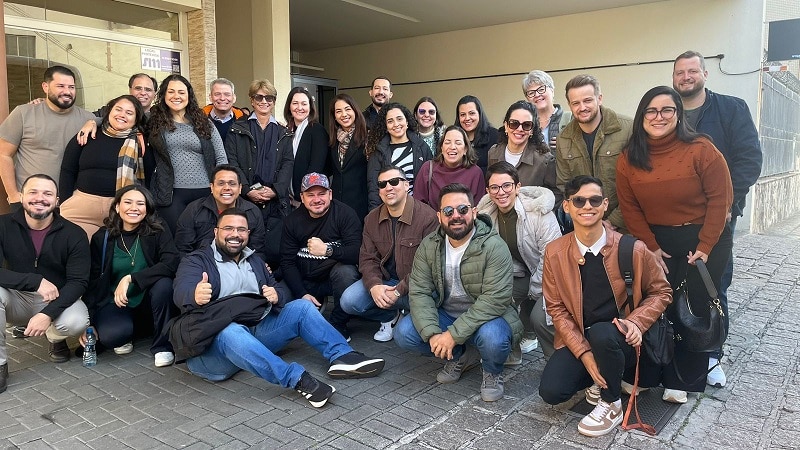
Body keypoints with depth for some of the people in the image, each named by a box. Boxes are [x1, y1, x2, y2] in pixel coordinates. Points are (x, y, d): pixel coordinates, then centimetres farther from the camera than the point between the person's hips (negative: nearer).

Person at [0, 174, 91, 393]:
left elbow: (78, 282, -15)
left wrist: (48, 314, -29)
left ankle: (55, 338, 10)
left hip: (58, 300, -1)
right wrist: (36, 281, -32)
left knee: (77, 322, -32)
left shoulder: (74, 234, -11)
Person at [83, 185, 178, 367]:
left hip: (147, 300, 0)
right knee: (110, 335, -32)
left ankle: (162, 345, -13)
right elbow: (93, 282, 0)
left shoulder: (158, 231, -8)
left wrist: (130, 278, -29)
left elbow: (171, 264, -23)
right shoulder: (101, 238, -2)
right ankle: (125, 336, 8)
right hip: (116, 303, 0)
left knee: (164, 283, -33)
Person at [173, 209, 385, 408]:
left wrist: (276, 295, -8)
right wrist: (195, 295, -45)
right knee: (231, 332, -38)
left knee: (300, 307, -7)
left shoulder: (255, 261, 20)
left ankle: (342, 356, -16)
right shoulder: (197, 261, 1)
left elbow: (282, 291, 19)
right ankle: (297, 379, -45)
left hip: (258, 330, 6)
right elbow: (182, 291, -19)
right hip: (215, 339, -6)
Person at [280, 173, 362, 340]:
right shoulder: (292, 221, 0)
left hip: (334, 276, -3)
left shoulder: (345, 213, -12)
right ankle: (318, 304, 13)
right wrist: (302, 294, -15)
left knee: (345, 271, -35)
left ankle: (338, 325, -12)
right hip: (305, 282, 3)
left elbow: (357, 253, -22)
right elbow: (287, 262, -2)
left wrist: (327, 250, -38)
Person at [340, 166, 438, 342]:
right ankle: (390, 316, 10)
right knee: (348, 301, -16)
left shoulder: (427, 217, -16)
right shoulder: (372, 219, 4)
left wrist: (399, 291, -24)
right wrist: (374, 285, -20)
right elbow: (367, 258, 1)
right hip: (383, 279, 5)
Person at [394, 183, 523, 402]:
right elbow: (419, 292, -10)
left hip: (486, 317, -5)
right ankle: (460, 356, 9)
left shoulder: (493, 246, -20)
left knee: (492, 337, -38)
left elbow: (494, 300, -27)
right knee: (403, 332, -17)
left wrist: (454, 334, -31)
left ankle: (493, 373, 1)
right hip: (445, 315, 5)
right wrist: (432, 333, -26)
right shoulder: (429, 246, -5)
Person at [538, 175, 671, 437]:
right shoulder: (554, 253, -7)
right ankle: (599, 377, 14)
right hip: (577, 339, 2)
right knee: (551, 391, -20)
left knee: (601, 333, -37)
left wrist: (635, 322, -18)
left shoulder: (633, 249, -12)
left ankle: (611, 405, -8)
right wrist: (584, 352, -15)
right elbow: (556, 308, -3)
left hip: (620, 340, -2)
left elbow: (661, 292, 2)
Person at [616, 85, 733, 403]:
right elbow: (630, 208, -1)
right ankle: (669, 377, 17)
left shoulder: (700, 150, -12)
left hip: (706, 240, -2)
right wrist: (651, 247, -6)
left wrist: (705, 248, -14)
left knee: (695, 311, -1)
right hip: (658, 243, 3)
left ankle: (687, 380, 15)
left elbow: (720, 198, -12)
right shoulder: (629, 159, -3)